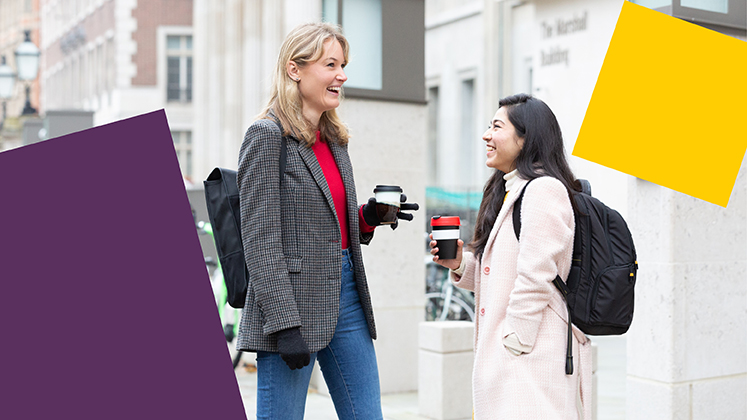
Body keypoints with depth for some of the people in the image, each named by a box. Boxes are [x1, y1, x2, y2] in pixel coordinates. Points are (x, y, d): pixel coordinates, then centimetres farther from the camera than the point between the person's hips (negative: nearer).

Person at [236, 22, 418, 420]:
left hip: (344, 292, 8)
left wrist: (368, 217, 2)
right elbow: (260, 240, -14)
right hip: (293, 301, -8)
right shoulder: (267, 135, -9)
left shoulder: (333, 138, 14)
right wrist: (284, 324, -19)